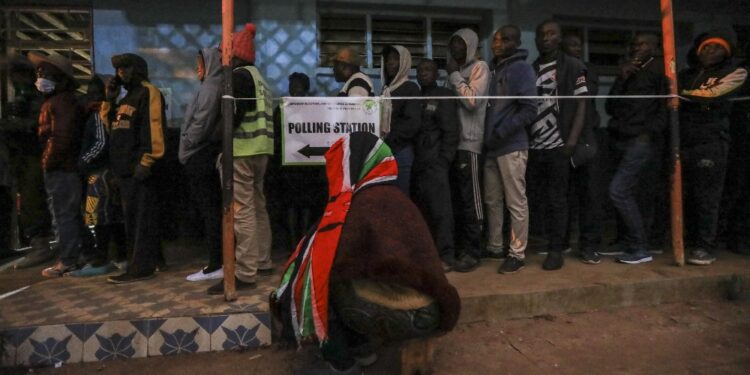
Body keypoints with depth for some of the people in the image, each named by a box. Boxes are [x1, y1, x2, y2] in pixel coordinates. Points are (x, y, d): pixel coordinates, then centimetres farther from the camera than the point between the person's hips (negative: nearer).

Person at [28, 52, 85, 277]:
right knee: (70, 215, 14)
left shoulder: (61, 102, -15)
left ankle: (67, 262, 1)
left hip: (60, 169, -10)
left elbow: (60, 138, -23)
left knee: (64, 216, -5)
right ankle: (74, 256, 22)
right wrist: (49, 163, 14)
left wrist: (48, 163, -14)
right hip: (66, 167, 10)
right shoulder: (55, 101, 19)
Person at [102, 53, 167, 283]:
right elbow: (108, 126, 24)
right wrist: (109, 100, 13)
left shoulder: (148, 93, -5)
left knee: (142, 218, -8)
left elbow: (153, 128, -17)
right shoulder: (127, 98, 24)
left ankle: (141, 267, -5)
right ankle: (140, 262, 21)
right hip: (125, 168, 10)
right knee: (131, 218, 13)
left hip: (139, 167, -10)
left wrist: (146, 161, -23)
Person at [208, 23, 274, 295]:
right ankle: (263, 262, 23)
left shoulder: (239, 75, -7)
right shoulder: (258, 77, 22)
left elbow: (235, 113, -19)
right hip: (260, 149, 10)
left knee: (242, 211, -9)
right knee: (257, 206, 14)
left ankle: (245, 274, -7)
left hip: (242, 150, -10)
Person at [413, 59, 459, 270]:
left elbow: (451, 132, -5)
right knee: (422, 209, 7)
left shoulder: (444, 96, 3)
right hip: (417, 163, 6)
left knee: (440, 209, -7)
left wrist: (443, 160, -13)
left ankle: (446, 254, -1)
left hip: (435, 163, -5)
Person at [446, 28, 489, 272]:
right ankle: (460, 245, 16)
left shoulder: (479, 67, 1)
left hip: (469, 142, -7)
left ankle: (472, 251, 3)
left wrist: (454, 74, -8)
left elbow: (472, 100, -14)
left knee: (470, 198, -4)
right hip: (453, 141, 7)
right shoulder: (457, 70, 20)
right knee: (457, 197, 8)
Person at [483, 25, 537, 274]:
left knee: (516, 202, -1)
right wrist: (489, 135, 9)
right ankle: (494, 246, 24)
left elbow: (529, 109, -13)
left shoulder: (522, 69, -4)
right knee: (492, 200, 12)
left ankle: (517, 254, 8)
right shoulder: (495, 69, 17)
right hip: (492, 147, 7)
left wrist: (502, 132, -17)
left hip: (512, 147, -7)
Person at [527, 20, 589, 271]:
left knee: (556, 200, 0)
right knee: (534, 198, 6)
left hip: (557, 146, -3)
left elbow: (581, 105, 0)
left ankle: (556, 250, 8)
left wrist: (572, 141, -12)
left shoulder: (573, 67, 4)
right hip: (532, 147, 3)